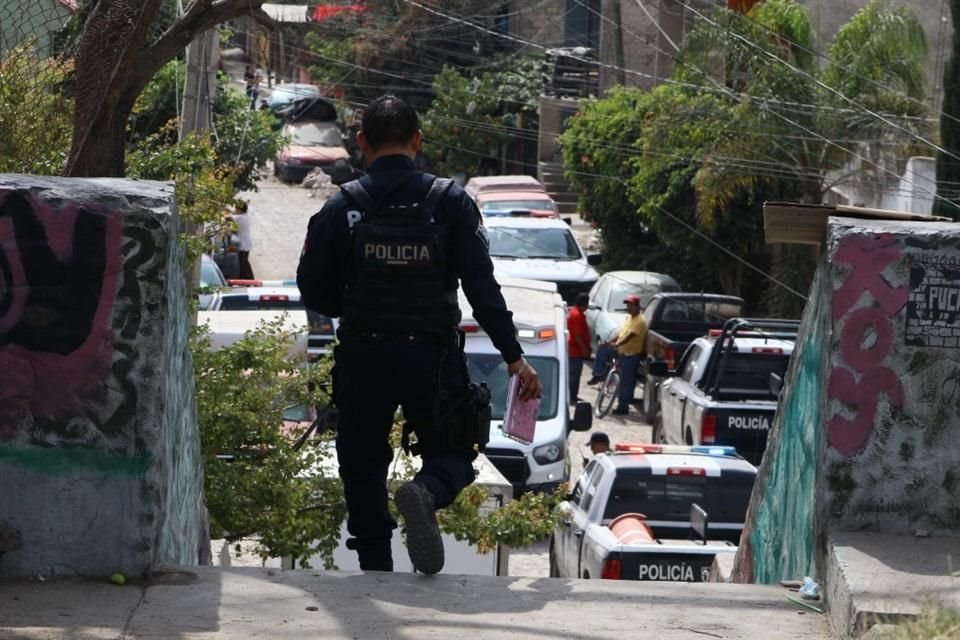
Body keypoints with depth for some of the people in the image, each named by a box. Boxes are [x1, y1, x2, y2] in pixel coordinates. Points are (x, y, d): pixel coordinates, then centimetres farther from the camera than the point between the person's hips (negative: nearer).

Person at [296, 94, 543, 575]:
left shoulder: (341, 206, 0)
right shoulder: (449, 202, -1)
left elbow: (313, 292, 2)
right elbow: (482, 287, -6)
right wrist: (513, 356, -3)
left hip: (362, 359, 1)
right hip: (432, 355, -1)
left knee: (363, 468, 13)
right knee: (451, 454, 12)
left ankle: (375, 572, 5)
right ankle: (426, 494, -23)